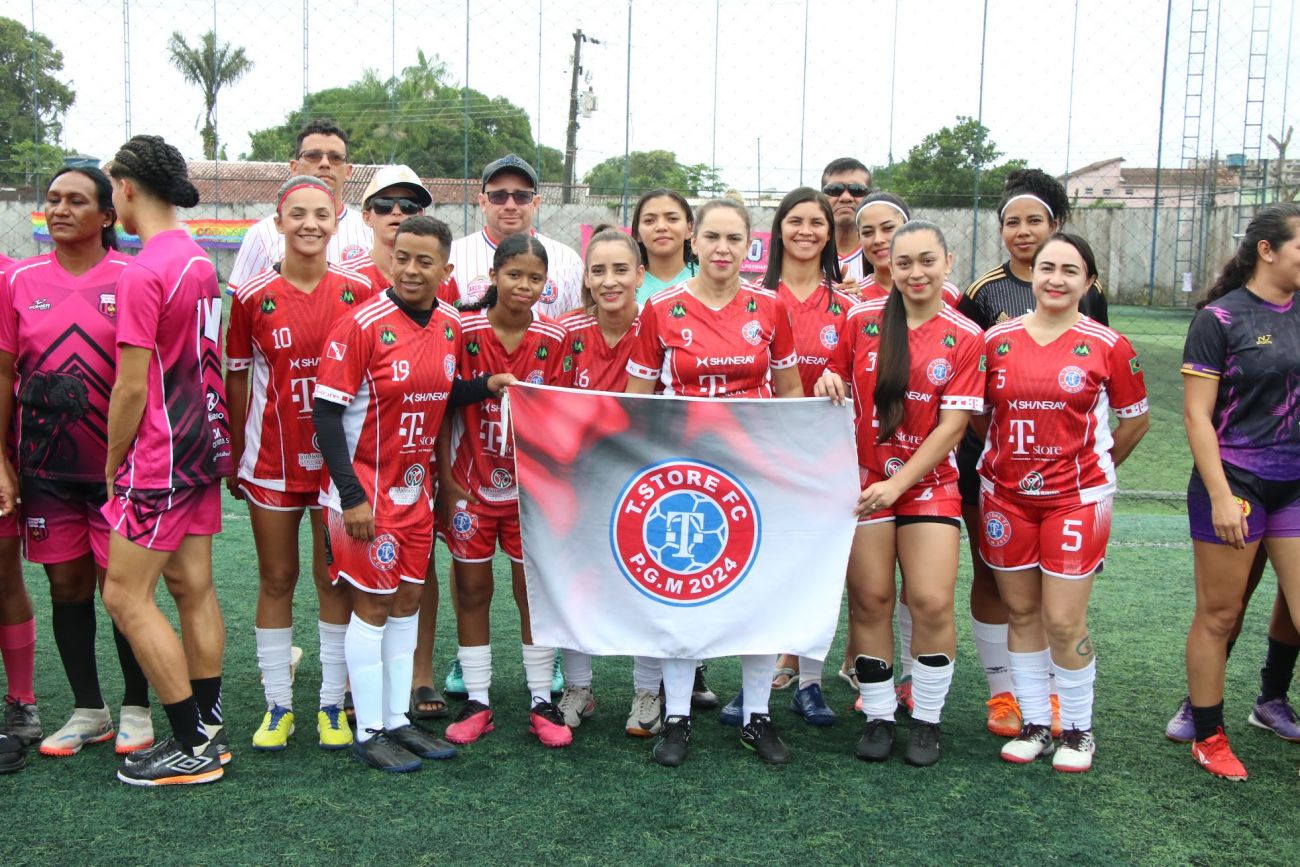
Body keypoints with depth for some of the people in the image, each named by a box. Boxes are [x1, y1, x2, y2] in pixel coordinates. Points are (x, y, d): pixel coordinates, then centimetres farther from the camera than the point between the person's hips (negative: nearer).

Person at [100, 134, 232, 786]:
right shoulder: (199, 259, 9)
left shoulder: (143, 273, -18)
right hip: (204, 443, 9)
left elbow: (132, 387, -17)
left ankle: (193, 747, 4)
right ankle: (208, 730, 21)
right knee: (192, 588, 13)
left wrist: (113, 463, -4)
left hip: (160, 455, -9)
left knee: (126, 595, -1)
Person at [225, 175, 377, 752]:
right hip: (271, 458, 0)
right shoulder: (253, 296, -3)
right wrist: (233, 456, 6)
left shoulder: (358, 292, -3)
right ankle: (277, 705, 19)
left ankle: (332, 705, 18)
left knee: (336, 580, 7)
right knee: (276, 580, 9)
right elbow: (237, 380, 4)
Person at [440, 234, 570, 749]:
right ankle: (477, 701, 19)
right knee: (472, 590, 8)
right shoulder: (465, 331, -8)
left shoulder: (552, 340, -3)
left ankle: (541, 702, 17)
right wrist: (447, 479, -8)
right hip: (471, 484, -1)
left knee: (536, 590, 6)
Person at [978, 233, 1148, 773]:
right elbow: (979, 413, 13)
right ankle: (1035, 723, 24)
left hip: (1076, 496, -3)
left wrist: (1099, 466, 12)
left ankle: (1078, 729, 17)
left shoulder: (1108, 346, -3)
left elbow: (1135, 419, 9)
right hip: (1006, 495, 3)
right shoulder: (997, 340, 2)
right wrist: (1000, 460, 7)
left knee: (1064, 621, -3)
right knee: (1021, 612, 10)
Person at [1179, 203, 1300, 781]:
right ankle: (1208, 737, 20)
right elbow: (1197, 415, -10)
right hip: (1236, 483, -4)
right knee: (1218, 615, 6)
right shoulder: (1221, 319, -7)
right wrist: (1220, 496, -15)